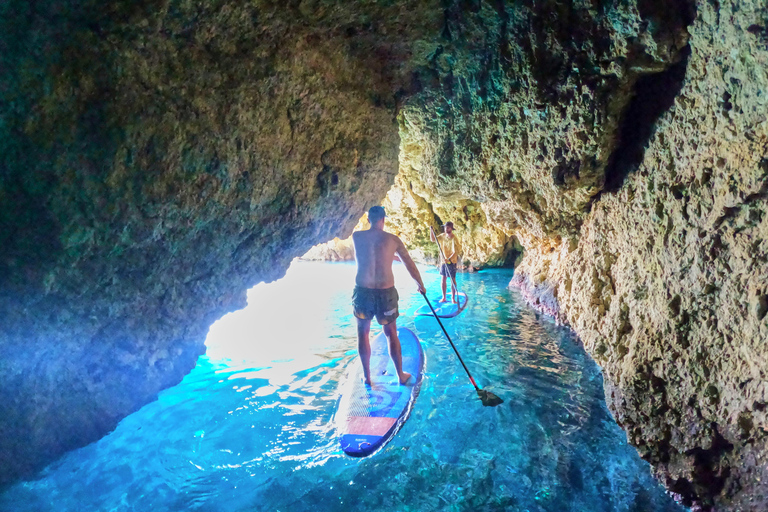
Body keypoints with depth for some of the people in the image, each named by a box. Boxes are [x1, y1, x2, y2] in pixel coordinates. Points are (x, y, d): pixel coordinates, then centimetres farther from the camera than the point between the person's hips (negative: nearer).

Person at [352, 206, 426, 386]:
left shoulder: (356, 236, -1)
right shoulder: (393, 239, -4)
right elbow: (410, 265, 4)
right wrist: (420, 285, 20)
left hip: (362, 290, 0)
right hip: (386, 291, 0)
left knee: (363, 332, 18)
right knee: (391, 333, 16)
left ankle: (367, 376, 25)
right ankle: (401, 375, 28)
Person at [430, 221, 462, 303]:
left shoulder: (454, 238, -15)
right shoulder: (442, 236, 5)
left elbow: (456, 252, -21)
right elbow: (433, 239, 17)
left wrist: (449, 259, -33)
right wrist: (431, 231, 1)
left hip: (451, 262, -6)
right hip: (443, 261, 6)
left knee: (452, 279, -2)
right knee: (443, 279, 8)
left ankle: (453, 298, 6)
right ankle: (444, 297, 17)